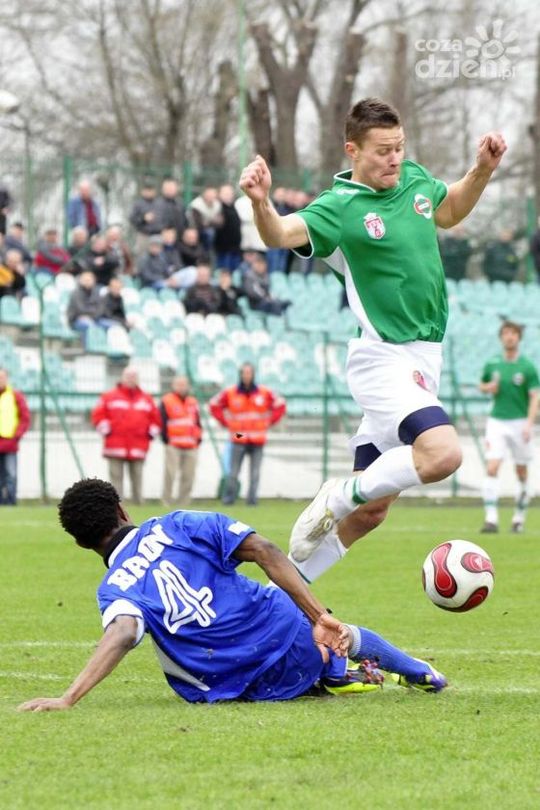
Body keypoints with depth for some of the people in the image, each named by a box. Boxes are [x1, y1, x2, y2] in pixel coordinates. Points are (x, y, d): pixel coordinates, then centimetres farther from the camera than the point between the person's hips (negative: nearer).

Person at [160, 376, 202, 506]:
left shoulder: (193, 402, 18)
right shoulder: (166, 402, 2)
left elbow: (198, 422, 22)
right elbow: (163, 422, -1)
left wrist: (198, 438, 12)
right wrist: (166, 438, -6)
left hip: (191, 446, 5)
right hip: (173, 445, -5)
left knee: (188, 476, 3)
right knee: (170, 474, -11)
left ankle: (184, 503, 9)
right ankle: (166, 502, -7)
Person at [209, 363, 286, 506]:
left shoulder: (264, 393, 4)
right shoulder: (230, 393, 2)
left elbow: (280, 405, 15)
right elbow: (214, 405, 14)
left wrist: (269, 422, 7)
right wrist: (225, 422, 6)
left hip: (258, 440, 1)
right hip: (239, 439, -1)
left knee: (255, 473, -1)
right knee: (233, 473, -4)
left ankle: (252, 499, 3)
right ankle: (228, 498, 3)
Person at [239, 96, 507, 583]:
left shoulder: (416, 180, 6)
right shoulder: (340, 206, -14)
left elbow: (449, 211, 28)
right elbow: (281, 235, -31)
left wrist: (483, 170, 12)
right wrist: (261, 204, -52)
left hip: (423, 359, 7)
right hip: (383, 357, -7)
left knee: (371, 509, 9)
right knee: (443, 454, -30)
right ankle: (338, 498, -9)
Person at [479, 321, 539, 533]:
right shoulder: (492, 364, 5)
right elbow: (482, 385, 21)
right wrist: (489, 387, -3)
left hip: (519, 422, -1)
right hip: (496, 421, 1)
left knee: (521, 472, 8)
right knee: (491, 468, -13)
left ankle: (519, 516, 23)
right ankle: (491, 519, -16)